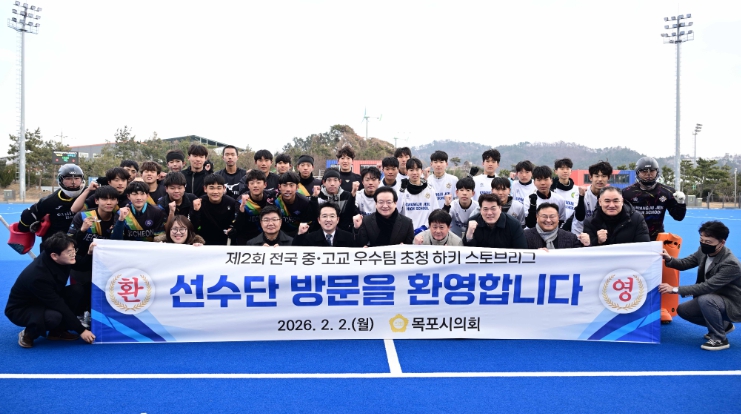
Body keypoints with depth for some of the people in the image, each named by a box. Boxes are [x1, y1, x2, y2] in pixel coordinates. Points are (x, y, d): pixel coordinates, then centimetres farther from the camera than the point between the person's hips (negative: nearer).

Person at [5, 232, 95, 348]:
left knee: (77, 290, -16)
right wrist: (81, 330, -25)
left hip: (45, 302, 8)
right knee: (54, 317, -37)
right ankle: (28, 334, -3)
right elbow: (59, 306, -30)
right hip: (20, 309, -8)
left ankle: (58, 331, -1)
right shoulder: (38, 276, -36)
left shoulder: (60, 260, -17)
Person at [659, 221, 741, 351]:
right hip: (713, 298, 8)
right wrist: (669, 259, -21)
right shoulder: (704, 251, -8)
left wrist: (675, 290, -37)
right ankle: (722, 325, 20)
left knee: (705, 299, -35)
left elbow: (707, 286, -35)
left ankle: (719, 339, -14)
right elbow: (685, 263, 2)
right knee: (682, 310, 3)